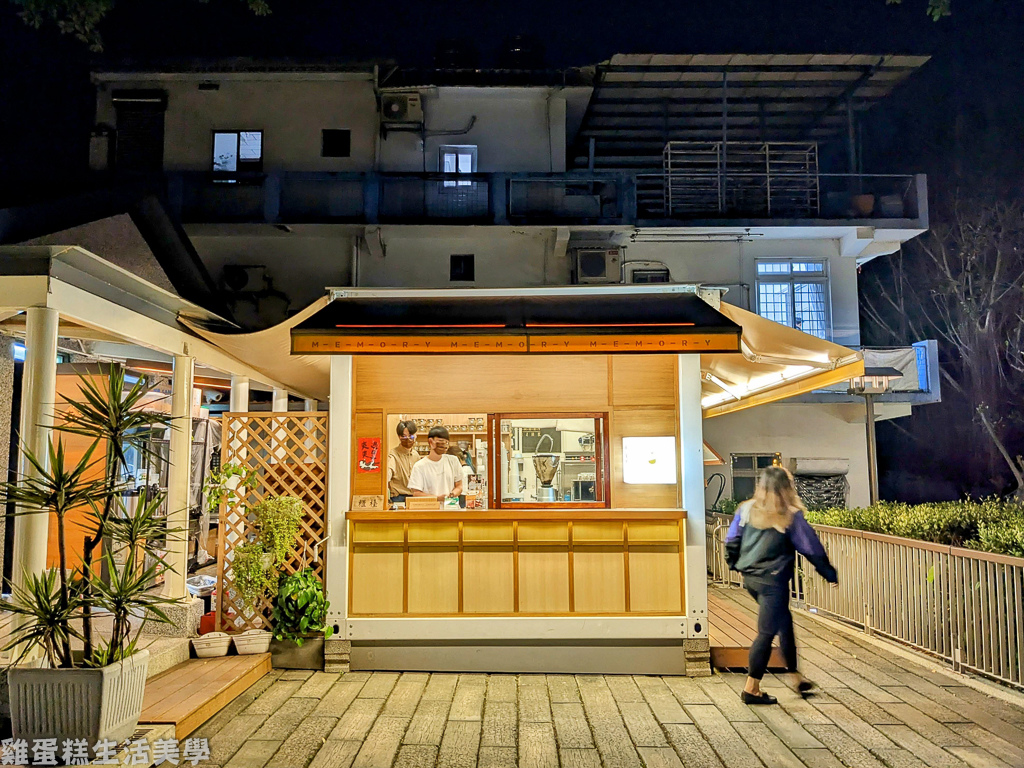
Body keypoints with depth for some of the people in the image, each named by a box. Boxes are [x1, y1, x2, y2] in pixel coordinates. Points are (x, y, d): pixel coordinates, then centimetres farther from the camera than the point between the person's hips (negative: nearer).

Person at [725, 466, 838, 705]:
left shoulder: (746, 509, 4)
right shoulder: (790, 516, -9)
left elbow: (731, 542, 7)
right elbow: (811, 548, -4)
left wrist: (734, 564, 23)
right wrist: (830, 574, 8)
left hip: (749, 577, 6)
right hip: (772, 580, -6)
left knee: (785, 624, 21)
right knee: (766, 632, 1)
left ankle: (796, 677, 30)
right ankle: (751, 689, 4)